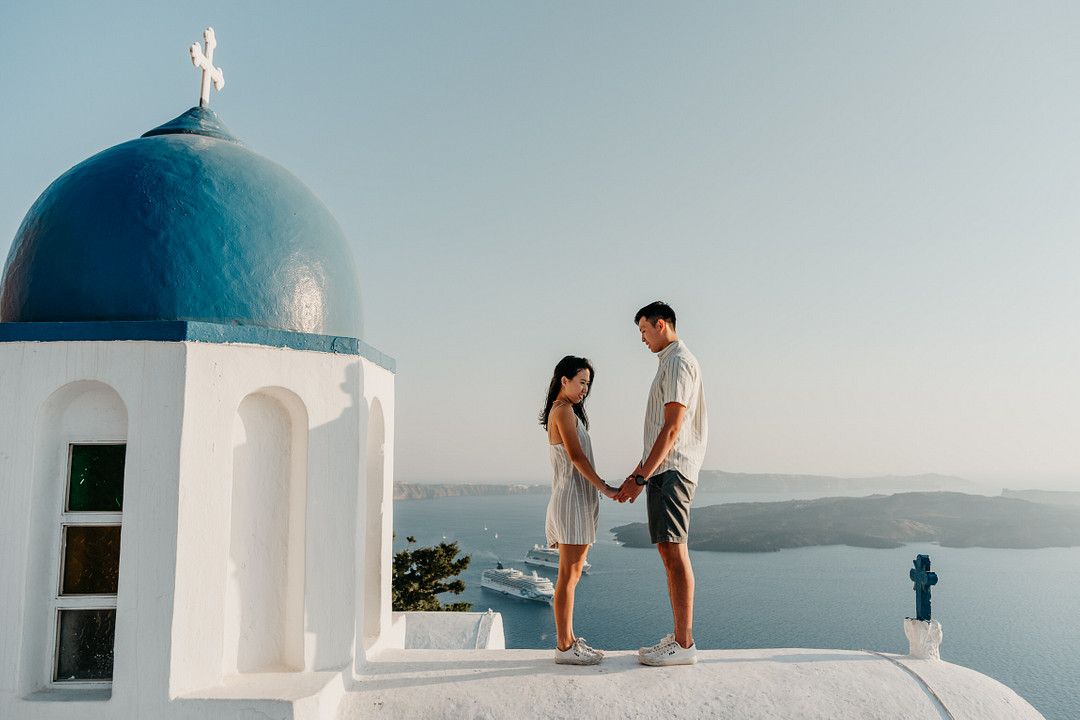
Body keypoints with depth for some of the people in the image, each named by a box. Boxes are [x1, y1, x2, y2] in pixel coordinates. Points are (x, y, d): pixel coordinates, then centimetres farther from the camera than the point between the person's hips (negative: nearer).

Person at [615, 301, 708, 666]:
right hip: (663, 469, 10)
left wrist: (641, 477, -20)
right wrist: (638, 472, 23)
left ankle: (684, 644, -5)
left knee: (674, 552, -9)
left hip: (671, 469, -10)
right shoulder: (669, 363, 22)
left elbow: (673, 427, -18)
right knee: (669, 553, 10)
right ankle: (679, 637, 16)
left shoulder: (679, 362, -10)